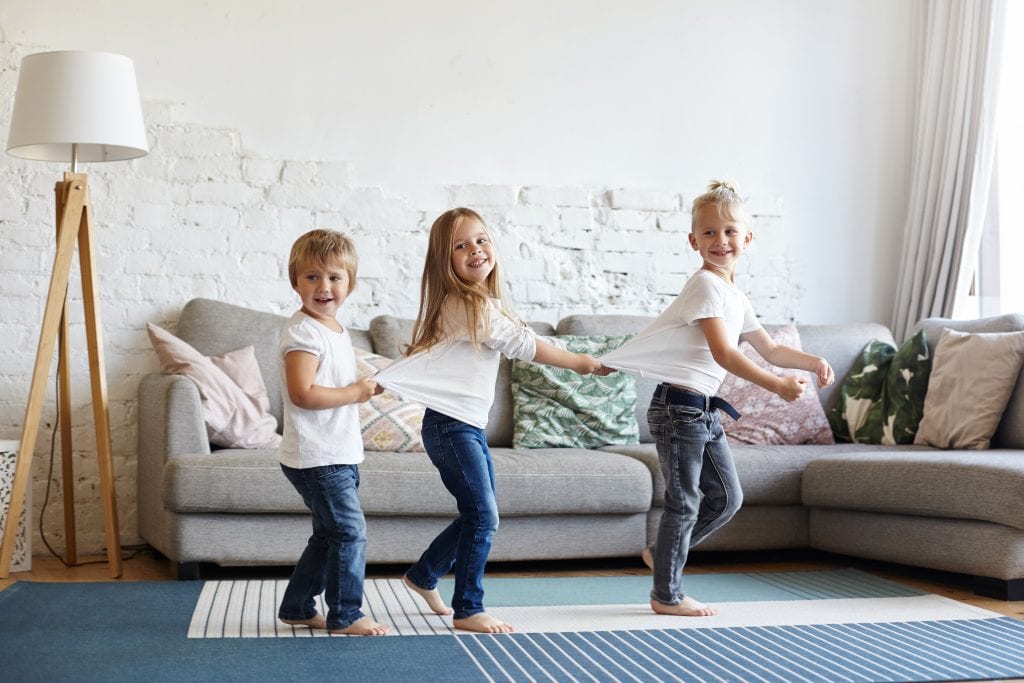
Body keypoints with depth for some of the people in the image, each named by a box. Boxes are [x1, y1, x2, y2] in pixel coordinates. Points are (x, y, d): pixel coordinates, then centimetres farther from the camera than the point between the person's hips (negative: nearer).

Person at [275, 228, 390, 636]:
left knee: (328, 534, 17)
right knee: (350, 530, -5)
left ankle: (297, 607, 27)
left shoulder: (334, 329, 14)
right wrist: (356, 393, -18)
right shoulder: (304, 333, -17)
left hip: (338, 454, 10)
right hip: (317, 458, -10)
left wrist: (363, 388, 7)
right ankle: (345, 614, 7)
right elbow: (302, 393, -26)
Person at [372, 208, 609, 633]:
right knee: (483, 517, -6)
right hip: (452, 425, -9)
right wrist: (581, 363, -8)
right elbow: (523, 345, -16)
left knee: (480, 515, 15)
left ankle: (424, 576, 32)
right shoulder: (468, 305, -17)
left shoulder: (484, 303, 15)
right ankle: (468, 611, 5)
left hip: (471, 425, 9)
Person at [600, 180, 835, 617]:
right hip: (679, 406, -9)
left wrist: (813, 362, 4)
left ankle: (662, 555, 30)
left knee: (727, 498, 14)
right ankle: (667, 595, 14)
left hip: (705, 410, 9)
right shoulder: (706, 286, -16)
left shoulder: (735, 297, 13)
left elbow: (769, 349, 20)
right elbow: (723, 354, -25)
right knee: (684, 502, 0)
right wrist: (778, 386, -27)